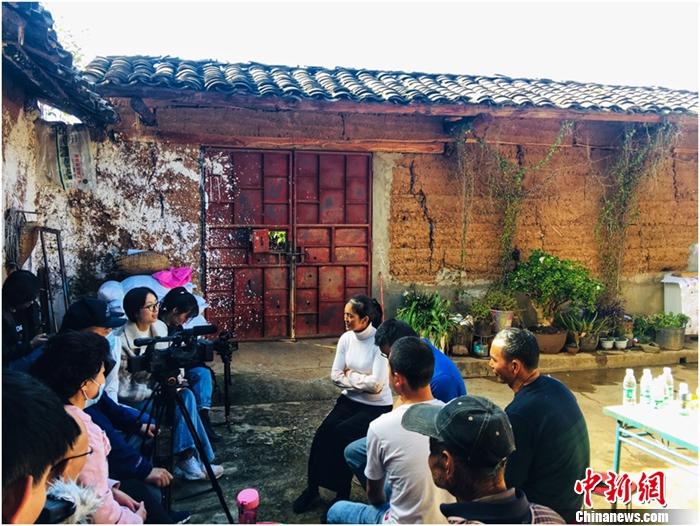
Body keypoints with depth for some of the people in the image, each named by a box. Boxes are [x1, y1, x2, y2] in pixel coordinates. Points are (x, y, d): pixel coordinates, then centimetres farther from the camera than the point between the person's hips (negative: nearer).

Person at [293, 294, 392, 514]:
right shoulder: (346, 339, -1)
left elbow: (376, 383, -24)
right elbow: (335, 375, 1)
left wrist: (350, 375, -11)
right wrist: (361, 382, -13)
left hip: (377, 407, -5)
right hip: (349, 400, 5)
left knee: (341, 435, -25)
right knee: (323, 433, -17)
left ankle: (342, 495, -6)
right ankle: (312, 489, -4)